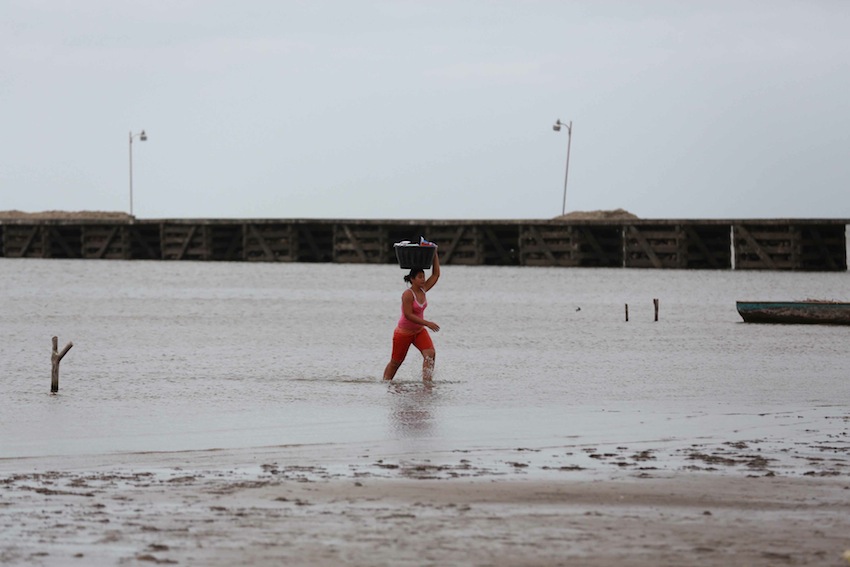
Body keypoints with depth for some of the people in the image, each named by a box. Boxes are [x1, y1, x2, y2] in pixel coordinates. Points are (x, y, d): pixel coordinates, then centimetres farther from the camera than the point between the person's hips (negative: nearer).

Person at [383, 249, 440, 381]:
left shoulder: (422, 290, -1)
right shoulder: (408, 294, -22)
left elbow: (436, 275, 6)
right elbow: (408, 315, -28)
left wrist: (435, 255, -2)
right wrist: (427, 323, -31)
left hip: (419, 331, 6)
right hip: (403, 332, -6)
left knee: (430, 353, -17)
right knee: (395, 362, 6)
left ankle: (426, 381, -19)